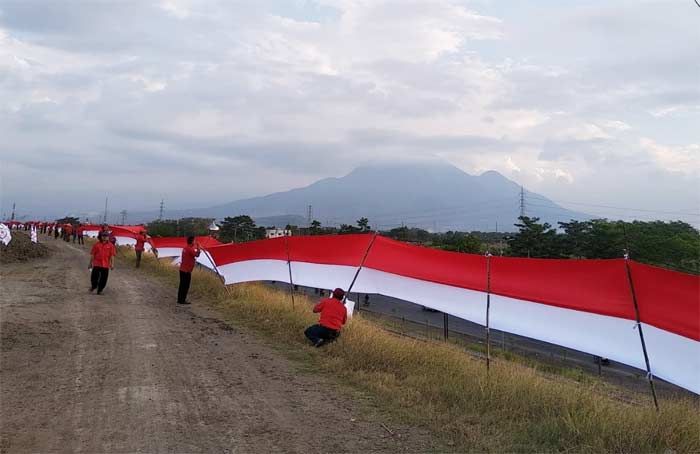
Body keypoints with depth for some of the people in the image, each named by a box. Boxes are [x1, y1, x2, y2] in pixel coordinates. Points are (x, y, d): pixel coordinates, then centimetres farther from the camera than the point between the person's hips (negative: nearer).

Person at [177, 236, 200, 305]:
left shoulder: (185, 248, 11)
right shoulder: (190, 249, -18)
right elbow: (197, 255, -23)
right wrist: (198, 247, -12)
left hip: (182, 269, 9)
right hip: (187, 271, -9)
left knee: (182, 285, 15)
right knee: (186, 286, -1)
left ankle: (180, 299, 21)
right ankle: (182, 300, 3)